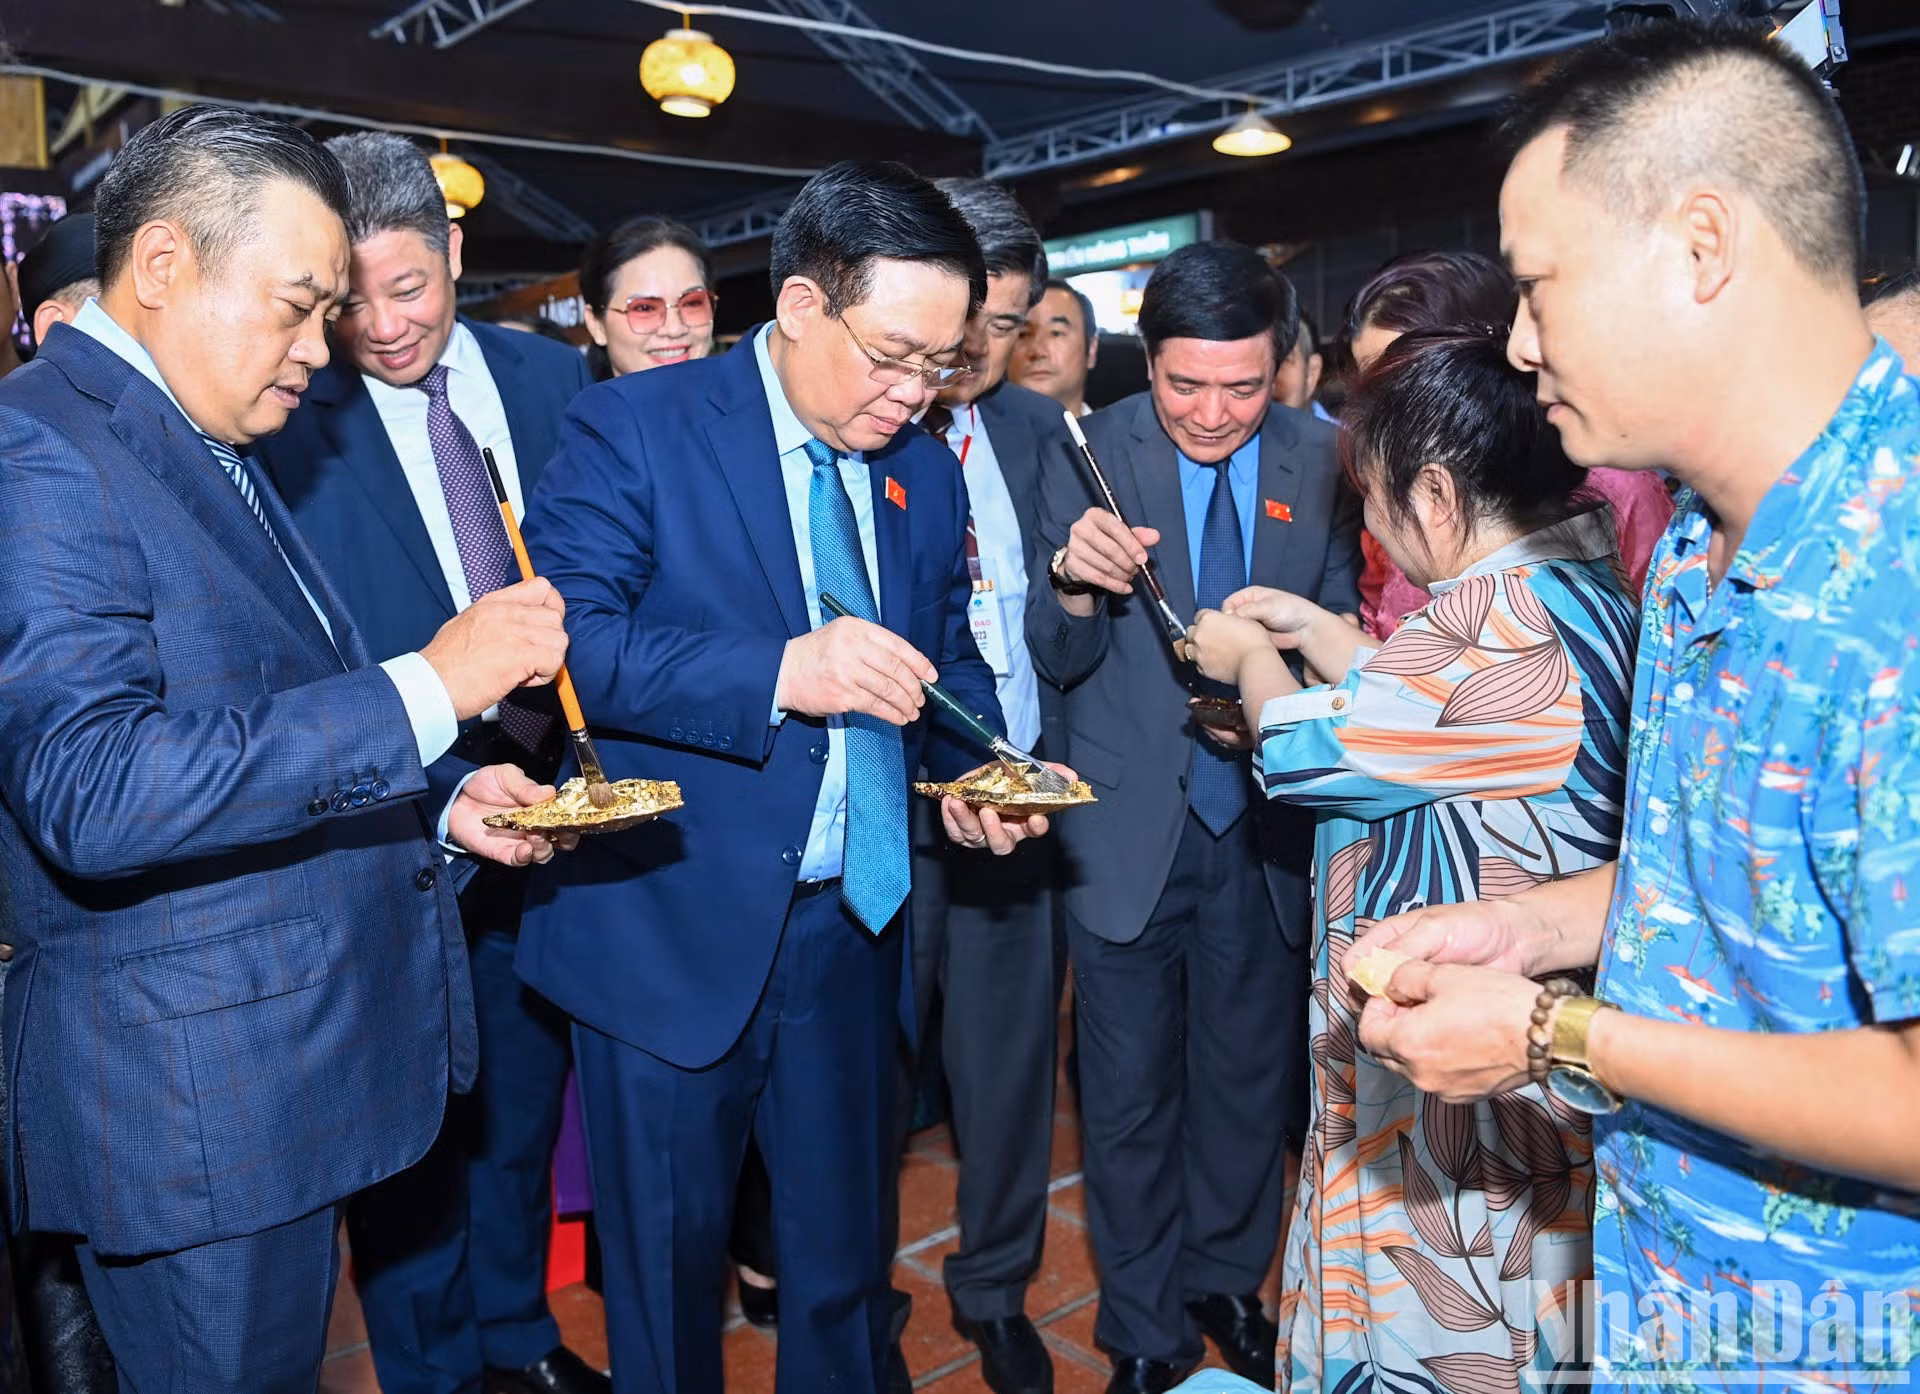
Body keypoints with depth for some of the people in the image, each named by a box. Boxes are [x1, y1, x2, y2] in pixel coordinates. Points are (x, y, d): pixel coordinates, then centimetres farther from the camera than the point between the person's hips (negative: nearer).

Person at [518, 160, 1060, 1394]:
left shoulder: (928, 472, 7)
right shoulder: (635, 428, -10)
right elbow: (566, 636, -20)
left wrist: (972, 771, -5)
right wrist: (777, 675, -31)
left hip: (855, 928, 5)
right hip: (677, 933, -4)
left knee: (847, 1247, 20)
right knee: (669, 1258, 15)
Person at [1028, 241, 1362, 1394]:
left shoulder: (1322, 461, -5)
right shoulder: (1093, 454, -10)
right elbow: (1058, 661, -12)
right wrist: (1073, 581, -32)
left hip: (1267, 828, 2)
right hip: (1130, 828, -2)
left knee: (1252, 1081, 19)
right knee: (1132, 1100, 12)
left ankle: (1229, 1283, 46)